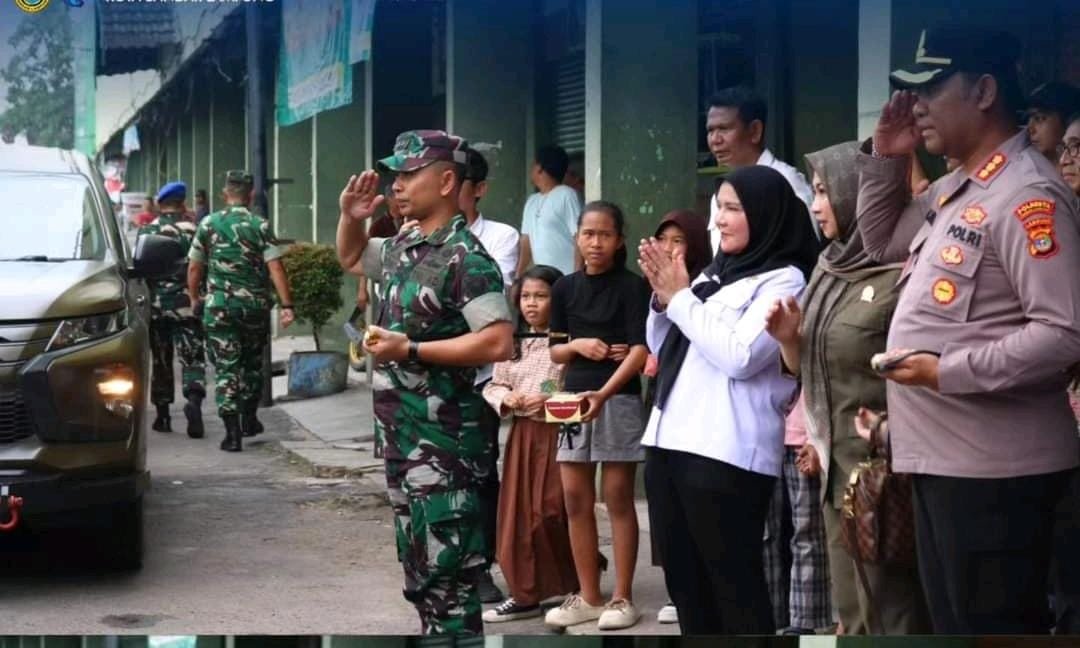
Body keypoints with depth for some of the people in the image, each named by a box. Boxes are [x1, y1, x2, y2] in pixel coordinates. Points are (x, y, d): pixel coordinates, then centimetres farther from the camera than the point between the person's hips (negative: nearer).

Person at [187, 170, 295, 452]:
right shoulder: (261, 226, -2)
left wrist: (195, 298, 19)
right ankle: (249, 419, 29)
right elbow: (275, 268, -11)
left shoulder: (209, 224, 1)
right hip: (255, 306, 1)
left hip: (219, 305, -1)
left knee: (226, 367, 1)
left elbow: (194, 268, 5)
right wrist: (286, 305, -11)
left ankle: (232, 433, -6)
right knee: (253, 363, 20)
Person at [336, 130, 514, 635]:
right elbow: (350, 257, 31)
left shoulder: (465, 257, -16)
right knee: (419, 569, 17)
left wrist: (410, 350, -22)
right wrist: (351, 218, 10)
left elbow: (498, 343, -25)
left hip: (445, 441, -9)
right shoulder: (403, 247, 11)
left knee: (447, 573, -7)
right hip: (400, 434, 9)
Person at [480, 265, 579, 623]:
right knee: (519, 514, 6)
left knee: (553, 513, -6)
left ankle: (578, 588, 12)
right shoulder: (513, 344, 11)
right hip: (522, 435, 6)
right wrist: (505, 398, -4)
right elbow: (493, 385, 16)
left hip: (558, 432, -6)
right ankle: (526, 593, 14)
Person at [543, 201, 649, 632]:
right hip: (573, 398, 5)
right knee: (576, 500, 6)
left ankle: (622, 598, 6)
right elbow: (555, 352, 13)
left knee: (618, 498, -1)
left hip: (619, 400, -5)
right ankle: (588, 596, 15)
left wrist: (603, 393, -26)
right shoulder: (565, 288, 8)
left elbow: (641, 350, -14)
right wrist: (577, 345, -10)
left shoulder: (631, 287, -5)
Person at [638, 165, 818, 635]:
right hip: (668, 441, 8)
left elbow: (739, 356, -18)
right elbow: (662, 347, 22)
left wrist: (681, 298, -8)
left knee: (734, 582, -4)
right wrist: (662, 299, 3)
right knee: (683, 578, 13)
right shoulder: (714, 273, 17)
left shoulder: (783, 280, -5)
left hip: (726, 454, -8)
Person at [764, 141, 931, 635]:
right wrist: (789, 338, -1)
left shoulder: (901, 272, -15)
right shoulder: (828, 267, 11)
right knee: (851, 613, 15)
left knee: (890, 612, -2)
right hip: (837, 465, 8)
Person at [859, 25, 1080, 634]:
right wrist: (885, 158, 13)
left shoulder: (1028, 194, -18)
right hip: (942, 459, 10)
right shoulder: (955, 189, 13)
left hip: (994, 468, -10)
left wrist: (948, 372, -21)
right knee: (952, 625, 18)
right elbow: (883, 241, 29)